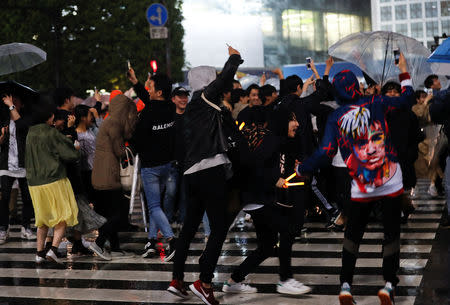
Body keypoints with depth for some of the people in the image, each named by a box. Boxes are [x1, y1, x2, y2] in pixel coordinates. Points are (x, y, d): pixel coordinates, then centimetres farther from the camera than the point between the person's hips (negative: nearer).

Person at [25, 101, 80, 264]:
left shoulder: (30, 133, 7)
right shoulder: (52, 133, -12)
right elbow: (71, 154, -15)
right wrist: (75, 152, 10)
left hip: (34, 183, 6)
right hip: (54, 181, -6)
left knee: (43, 218, 19)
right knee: (63, 216, 4)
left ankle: (40, 252, 15)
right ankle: (53, 249, -11)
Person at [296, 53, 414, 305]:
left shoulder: (336, 118, -2)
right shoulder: (374, 104, -3)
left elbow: (325, 152, -7)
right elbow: (408, 100, 7)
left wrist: (299, 170, 4)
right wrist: (404, 73, 21)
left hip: (361, 186, 1)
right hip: (391, 182, -1)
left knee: (353, 234, 15)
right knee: (392, 232, 6)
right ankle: (389, 284, -2)